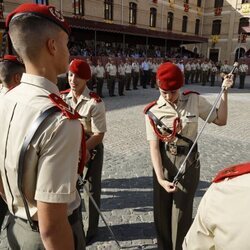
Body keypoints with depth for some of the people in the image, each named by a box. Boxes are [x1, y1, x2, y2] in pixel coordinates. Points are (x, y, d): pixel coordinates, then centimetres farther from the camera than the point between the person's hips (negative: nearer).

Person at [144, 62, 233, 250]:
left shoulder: (194, 100, -5)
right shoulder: (153, 111, -8)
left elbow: (221, 120, 3)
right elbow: (154, 147, -12)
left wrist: (224, 92, -5)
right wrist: (160, 178, -20)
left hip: (188, 164, -1)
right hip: (163, 164, 1)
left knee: (181, 213, 6)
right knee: (161, 211, 14)